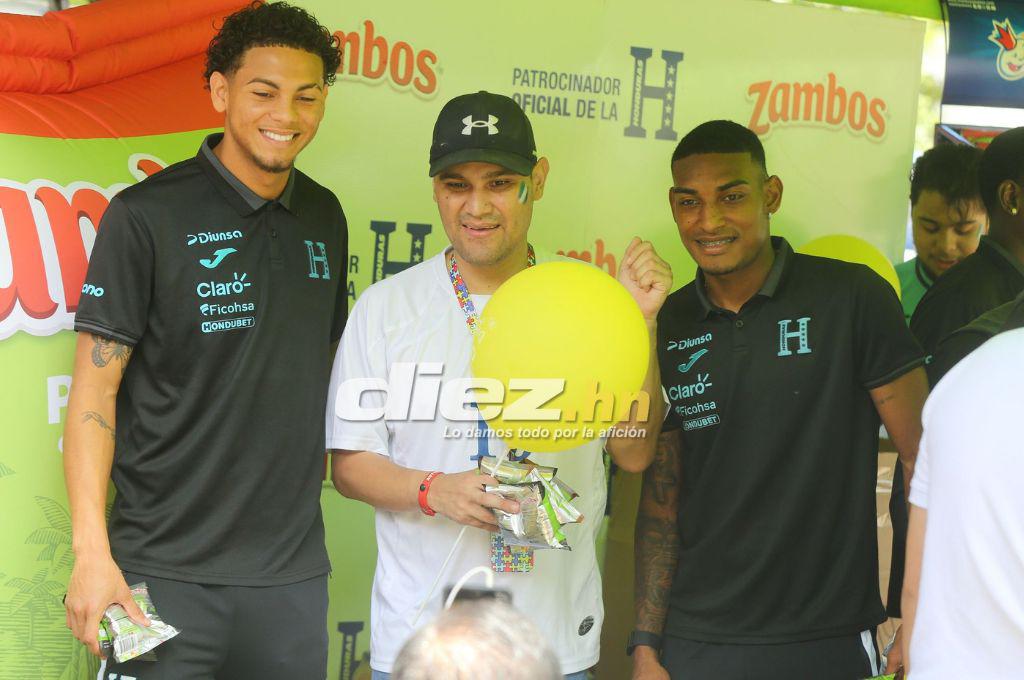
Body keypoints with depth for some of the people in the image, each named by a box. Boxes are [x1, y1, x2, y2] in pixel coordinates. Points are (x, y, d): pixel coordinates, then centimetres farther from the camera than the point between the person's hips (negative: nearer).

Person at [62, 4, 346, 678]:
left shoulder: (324, 217, 8)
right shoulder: (149, 214, -7)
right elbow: (94, 389, -9)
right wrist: (93, 552, -17)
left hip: (293, 570, 5)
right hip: (166, 570, -5)